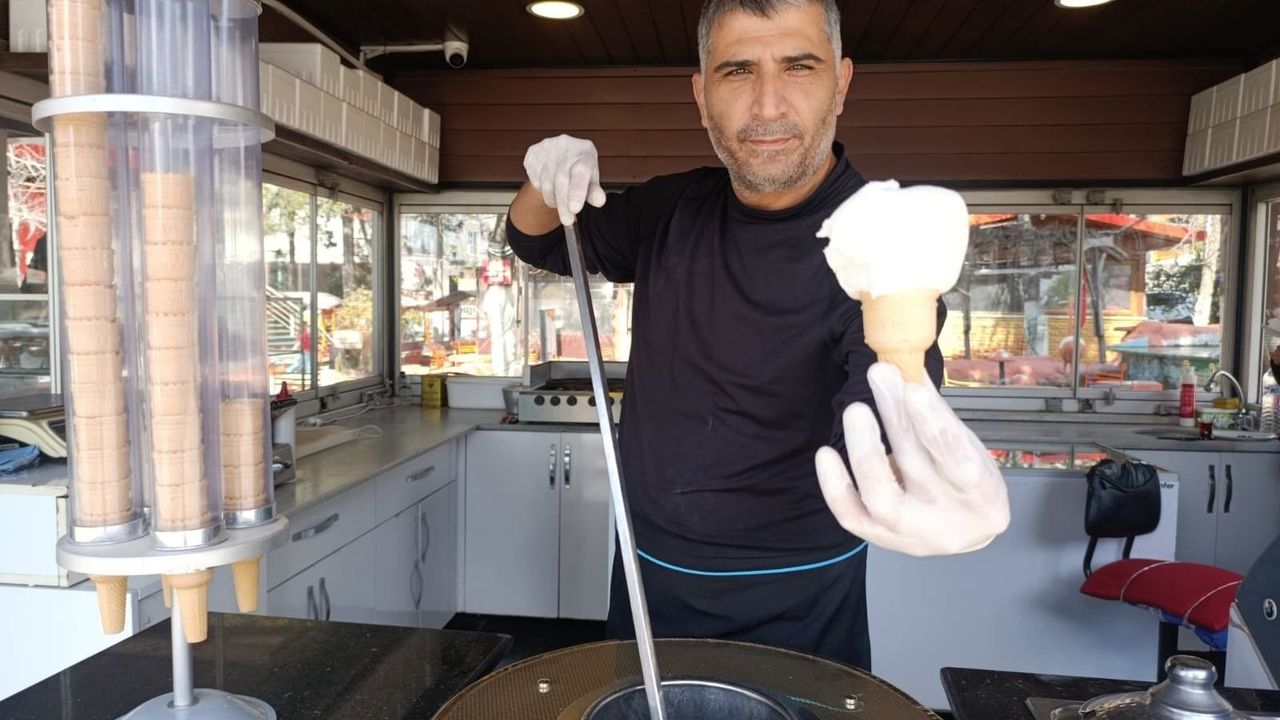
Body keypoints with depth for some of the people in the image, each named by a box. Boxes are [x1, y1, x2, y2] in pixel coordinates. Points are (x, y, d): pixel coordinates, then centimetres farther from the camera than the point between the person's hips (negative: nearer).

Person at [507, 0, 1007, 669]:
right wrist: (549, 183, -14)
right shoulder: (672, 210, -4)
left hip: (791, 605, -5)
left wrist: (932, 493, -58)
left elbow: (896, 420, -34)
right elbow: (536, 242, 10)